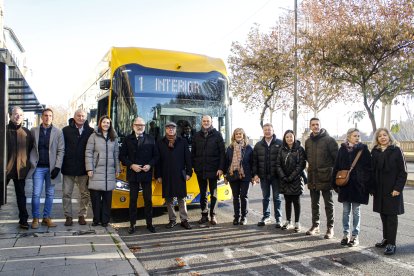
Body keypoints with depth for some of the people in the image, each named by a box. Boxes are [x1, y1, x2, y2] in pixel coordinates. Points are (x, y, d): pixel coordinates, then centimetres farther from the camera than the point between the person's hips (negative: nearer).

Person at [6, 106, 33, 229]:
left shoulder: (26, 132, 7)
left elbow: (31, 149, 12)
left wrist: (27, 163, 5)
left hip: (21, 168, 2)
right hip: (6, 167, -2)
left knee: (21, 195, 9)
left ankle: (23, 220, 14)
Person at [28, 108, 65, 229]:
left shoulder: (58, 132, 4)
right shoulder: (33, 131, 7)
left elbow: (61, 150, 0)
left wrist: (57, 167, -8)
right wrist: (31, 163, -3)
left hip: (51, 168, 0)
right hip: (38, 167, 0)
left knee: (50, 194, 7)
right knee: (36, 193, -1)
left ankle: (47, 217, 17)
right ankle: (35, 218, 11)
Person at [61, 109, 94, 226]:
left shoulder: (90, 131, 1)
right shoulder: (66, 130, 1)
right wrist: (61, 164, -6)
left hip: (83, 168, 0)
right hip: (68, 168, 0)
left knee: (85, 193, 6)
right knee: (67, 193, 4)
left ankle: (82, 216, 19)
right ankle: (68, 217, 16)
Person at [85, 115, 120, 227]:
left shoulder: (114, 138, 12)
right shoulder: (94, 136, 1)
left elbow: (116, 154, 13)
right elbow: (88, 153, -3)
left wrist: (117, 169, 9)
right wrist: (89, 169, -9)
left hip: (110, 172, 3)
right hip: (96, 171, -3)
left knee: (107, 197, 4)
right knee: (95, 197, 0)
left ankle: (105, 220, 12)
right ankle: (96, 219, 12)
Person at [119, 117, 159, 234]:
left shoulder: (150, 139, 5)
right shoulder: (128, 139, 3)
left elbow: (156, 155, 6)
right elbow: (122, 156, 2)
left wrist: (150, 165, -9)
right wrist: (131, 165, -11)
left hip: (147, 174, 1)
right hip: (133, 174, 0)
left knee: (148, 200, 5)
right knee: (133, 199, 5)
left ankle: (149, 223, 16)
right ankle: (132, 224, 14)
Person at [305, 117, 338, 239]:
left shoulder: (329, 140, -7)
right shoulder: (308, 141, 10)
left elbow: (336, 157, -7)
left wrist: (334, 172, -9)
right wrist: (311, 168, 12)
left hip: (326, 177, -5)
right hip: (313, 177, 5)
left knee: (328, 204, 4)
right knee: (314, 204, 13)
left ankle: (330, 228, 12)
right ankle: (315, 226, 23)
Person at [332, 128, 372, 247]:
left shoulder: (363, 149, -3)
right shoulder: (342, 149, 3)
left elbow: (368, 168, -5)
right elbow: (337, 167, 6)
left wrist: (367, 184, -11)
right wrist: (335, 183, 3)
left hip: (358, 185, -2)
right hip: (345, 184, 2)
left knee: (356, 211, 6)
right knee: (346, 211, 10)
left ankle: (355, 236, 16)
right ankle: (346, 234, 21)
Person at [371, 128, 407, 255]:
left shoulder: (396, 151, -5)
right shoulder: (375, 152, 6)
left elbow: (403, 172, -6)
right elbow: (372, 170, 9)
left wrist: (398, 188, -13)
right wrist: (372, 188, 3)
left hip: (392, 190, -4)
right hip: (379, 190, 4)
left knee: (391, 215, -1)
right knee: (383, 215, 11)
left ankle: (391, 243, 4)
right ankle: (386, 239, 24)